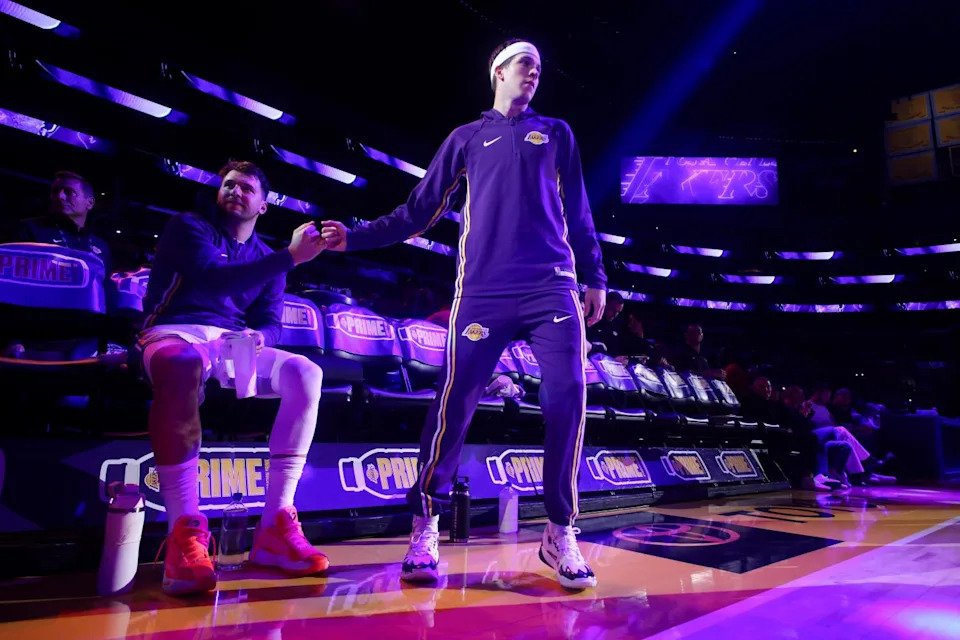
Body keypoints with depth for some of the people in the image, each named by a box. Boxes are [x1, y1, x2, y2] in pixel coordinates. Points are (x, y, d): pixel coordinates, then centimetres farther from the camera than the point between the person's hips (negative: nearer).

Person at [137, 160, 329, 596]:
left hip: (233, 346, 4)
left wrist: (258, 337, -14)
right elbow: (211, 277, -13)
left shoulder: (267, 258, 22)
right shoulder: (190, 227, 8)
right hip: (175, 336, -4)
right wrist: (289, 257, -19)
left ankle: (275, 526, -27)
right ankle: (185, 532, -43)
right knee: (184, 366, -42)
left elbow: (271, 323, 12)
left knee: (305, 373, -25)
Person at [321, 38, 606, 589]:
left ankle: (561, 532, 1)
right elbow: (420, 211, 17)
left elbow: (579, 214, 21)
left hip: (552, 285, 1)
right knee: (457, 400, -10)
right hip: (483, 288, -1)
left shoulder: (557, 134, 25)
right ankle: (425, 527, 5)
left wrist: (596, 278, 12)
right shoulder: (467, 138, 21)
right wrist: (357, 238, 9)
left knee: (568, 394, -13)